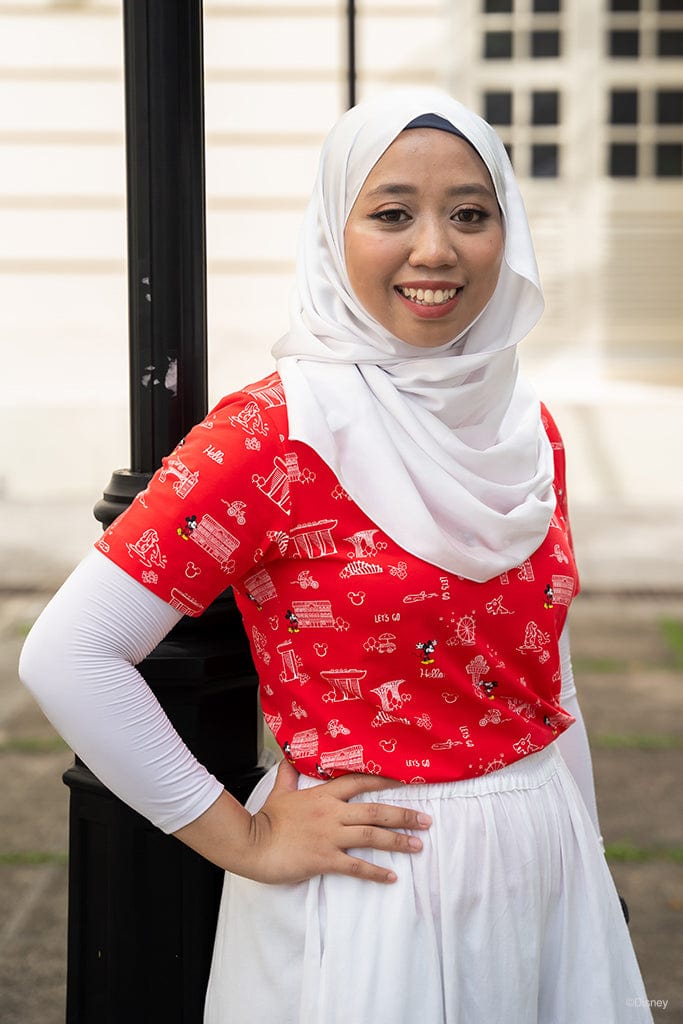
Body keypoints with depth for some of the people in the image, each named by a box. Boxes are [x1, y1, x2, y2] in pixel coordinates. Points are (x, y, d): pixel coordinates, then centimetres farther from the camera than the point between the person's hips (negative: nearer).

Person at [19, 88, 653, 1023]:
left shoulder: (526, 429, 4)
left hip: (545, 875, 6)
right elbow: (65, 654, -21)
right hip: (371, 900, -6)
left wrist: (584, 866, 14)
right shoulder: (278, 431, -16)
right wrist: (246, 842, -15)